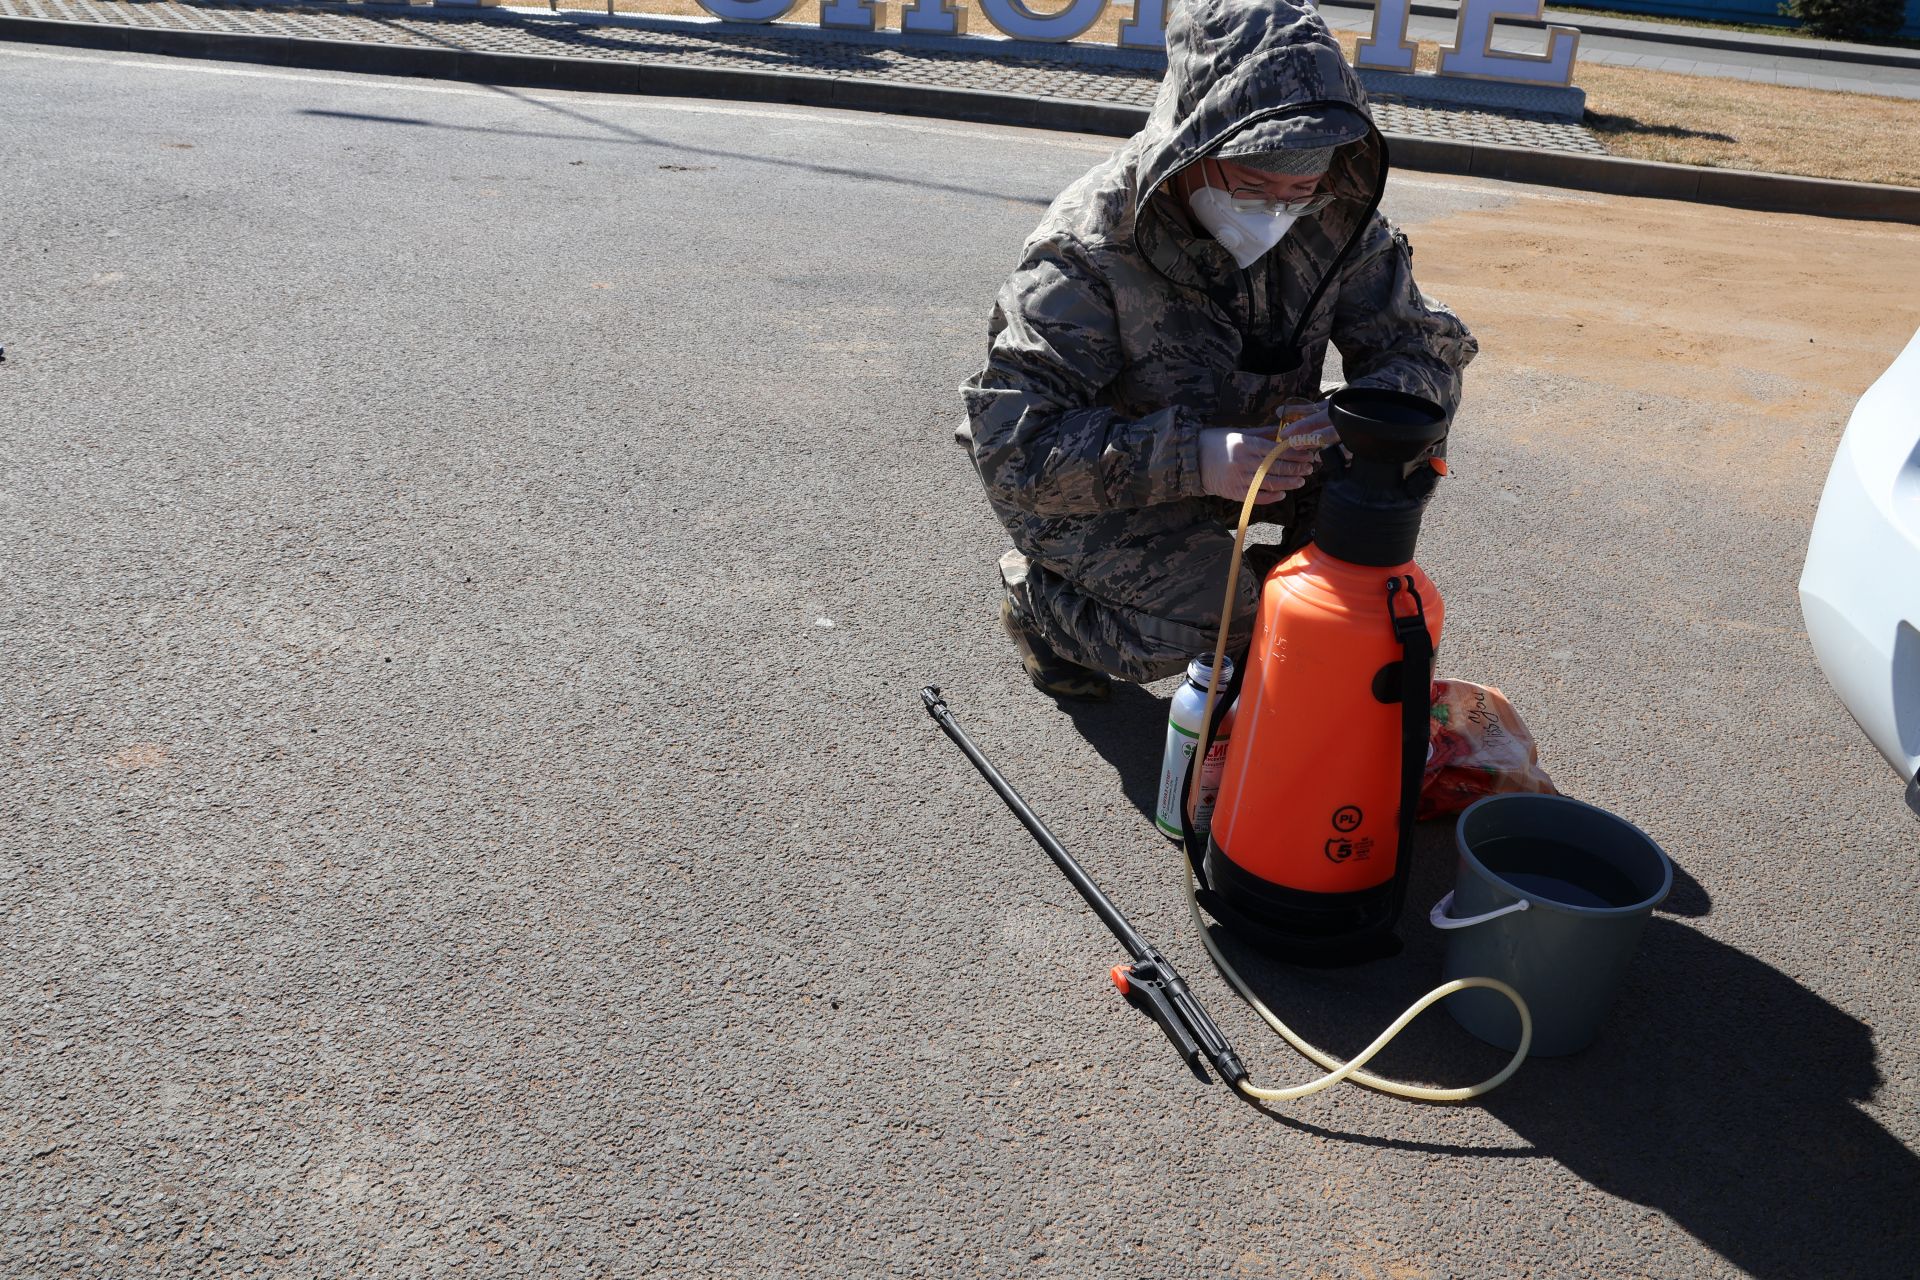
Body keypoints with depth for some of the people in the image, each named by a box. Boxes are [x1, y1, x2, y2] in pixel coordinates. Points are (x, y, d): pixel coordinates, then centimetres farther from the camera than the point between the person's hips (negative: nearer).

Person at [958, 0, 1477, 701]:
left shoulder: (1336, 222, -15)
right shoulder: (1090, 245, -29)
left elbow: (1426, 353, -9)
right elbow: (1011, 438, -34)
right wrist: (1190, 459, -47)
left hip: (1246, 439, 5)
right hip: (1097, 476, -5)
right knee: (1200, 610, -28)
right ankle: (1035, 594, 4)